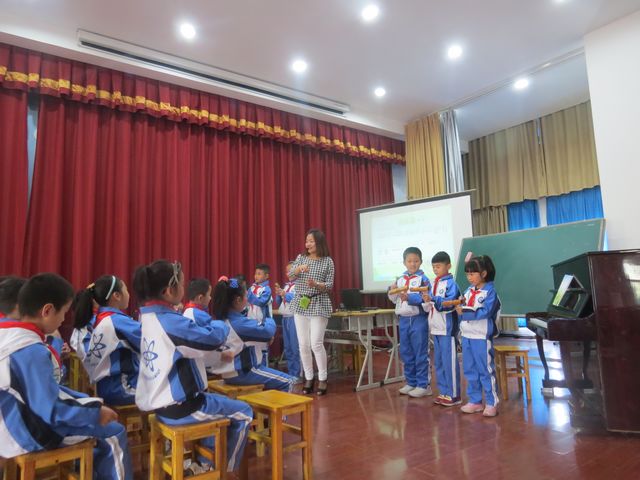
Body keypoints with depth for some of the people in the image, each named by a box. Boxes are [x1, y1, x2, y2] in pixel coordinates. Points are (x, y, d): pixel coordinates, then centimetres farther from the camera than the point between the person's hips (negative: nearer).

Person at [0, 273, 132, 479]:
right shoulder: (33, 351, -28)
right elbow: (51, 409, -27)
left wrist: (88, 402, 5)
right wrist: (96, 412, -14)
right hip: (28, 435, -9)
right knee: (114, 434, -1)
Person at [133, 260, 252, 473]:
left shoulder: (149, 317, 2)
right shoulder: (172, 322, -27)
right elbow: (215, 336, -25)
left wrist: (218, 354, 4)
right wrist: (219, 323, -4)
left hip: (159, 402, 9)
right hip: (178, 407, -9)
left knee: (219, 402, 31)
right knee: (243, 413, 9)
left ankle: (206, 463, 34)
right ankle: (223, 468, 26)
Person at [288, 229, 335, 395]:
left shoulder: (328, 261, -3)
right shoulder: (301, 258, 8)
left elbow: (330, 286, -5)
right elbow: (290, 276, -2)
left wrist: (316, 284, -24)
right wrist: (299, 268, -21)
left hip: (319, 305, -4)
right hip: (300, 304, 4)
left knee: (316, 343, -8)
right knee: (303, 344, 5)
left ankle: (322, 379, 8)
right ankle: (308, 378, 18)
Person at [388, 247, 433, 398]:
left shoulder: (423, 279, -7)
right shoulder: (400, 279, 11)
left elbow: (424, 298, -19)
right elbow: (394, 300, 16)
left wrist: (409, 297, -31)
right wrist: (392, 291, -3)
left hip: (418, 319, -6)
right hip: (403, 319, 6)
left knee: (420, 353, 1)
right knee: (406, 353, 14)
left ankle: (423, 385, 12)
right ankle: (411, 383, 27)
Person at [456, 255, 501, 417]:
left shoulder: (490, 291, -11)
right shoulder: (469, 290, 9)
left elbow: (485, 312, -21)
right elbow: (463, 308, 10)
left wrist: (464, 311, -25)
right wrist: (459, 305, -11)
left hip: (481, 337, -7)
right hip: (467, 336, 7)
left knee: (485, 370, 2)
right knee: (470, 370, 13)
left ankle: (491, 403, 14)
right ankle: (475, 401, 25)